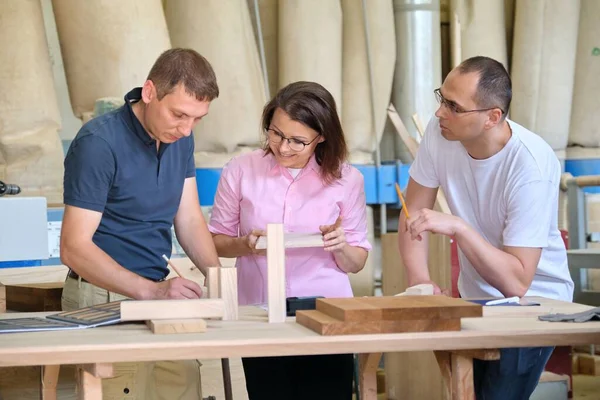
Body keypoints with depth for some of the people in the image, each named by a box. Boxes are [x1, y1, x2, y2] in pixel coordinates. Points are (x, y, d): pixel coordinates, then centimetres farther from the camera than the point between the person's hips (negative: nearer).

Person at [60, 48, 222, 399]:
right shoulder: (99, 143, -18)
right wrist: (152, 291, -29)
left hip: (159, 292, 7)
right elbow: (74, 248, -20)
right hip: (106, 296, -7)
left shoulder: (180, 138, 5)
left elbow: (189, 221, 10)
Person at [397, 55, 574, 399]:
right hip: (475, 298, 5)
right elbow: (413, 212, -1)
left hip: (531, 302, -5)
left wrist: (458, 227, -39)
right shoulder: (439, 132, -13)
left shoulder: (532, 165, -28)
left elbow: (516, 282, -30)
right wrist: (420, 281, -16)